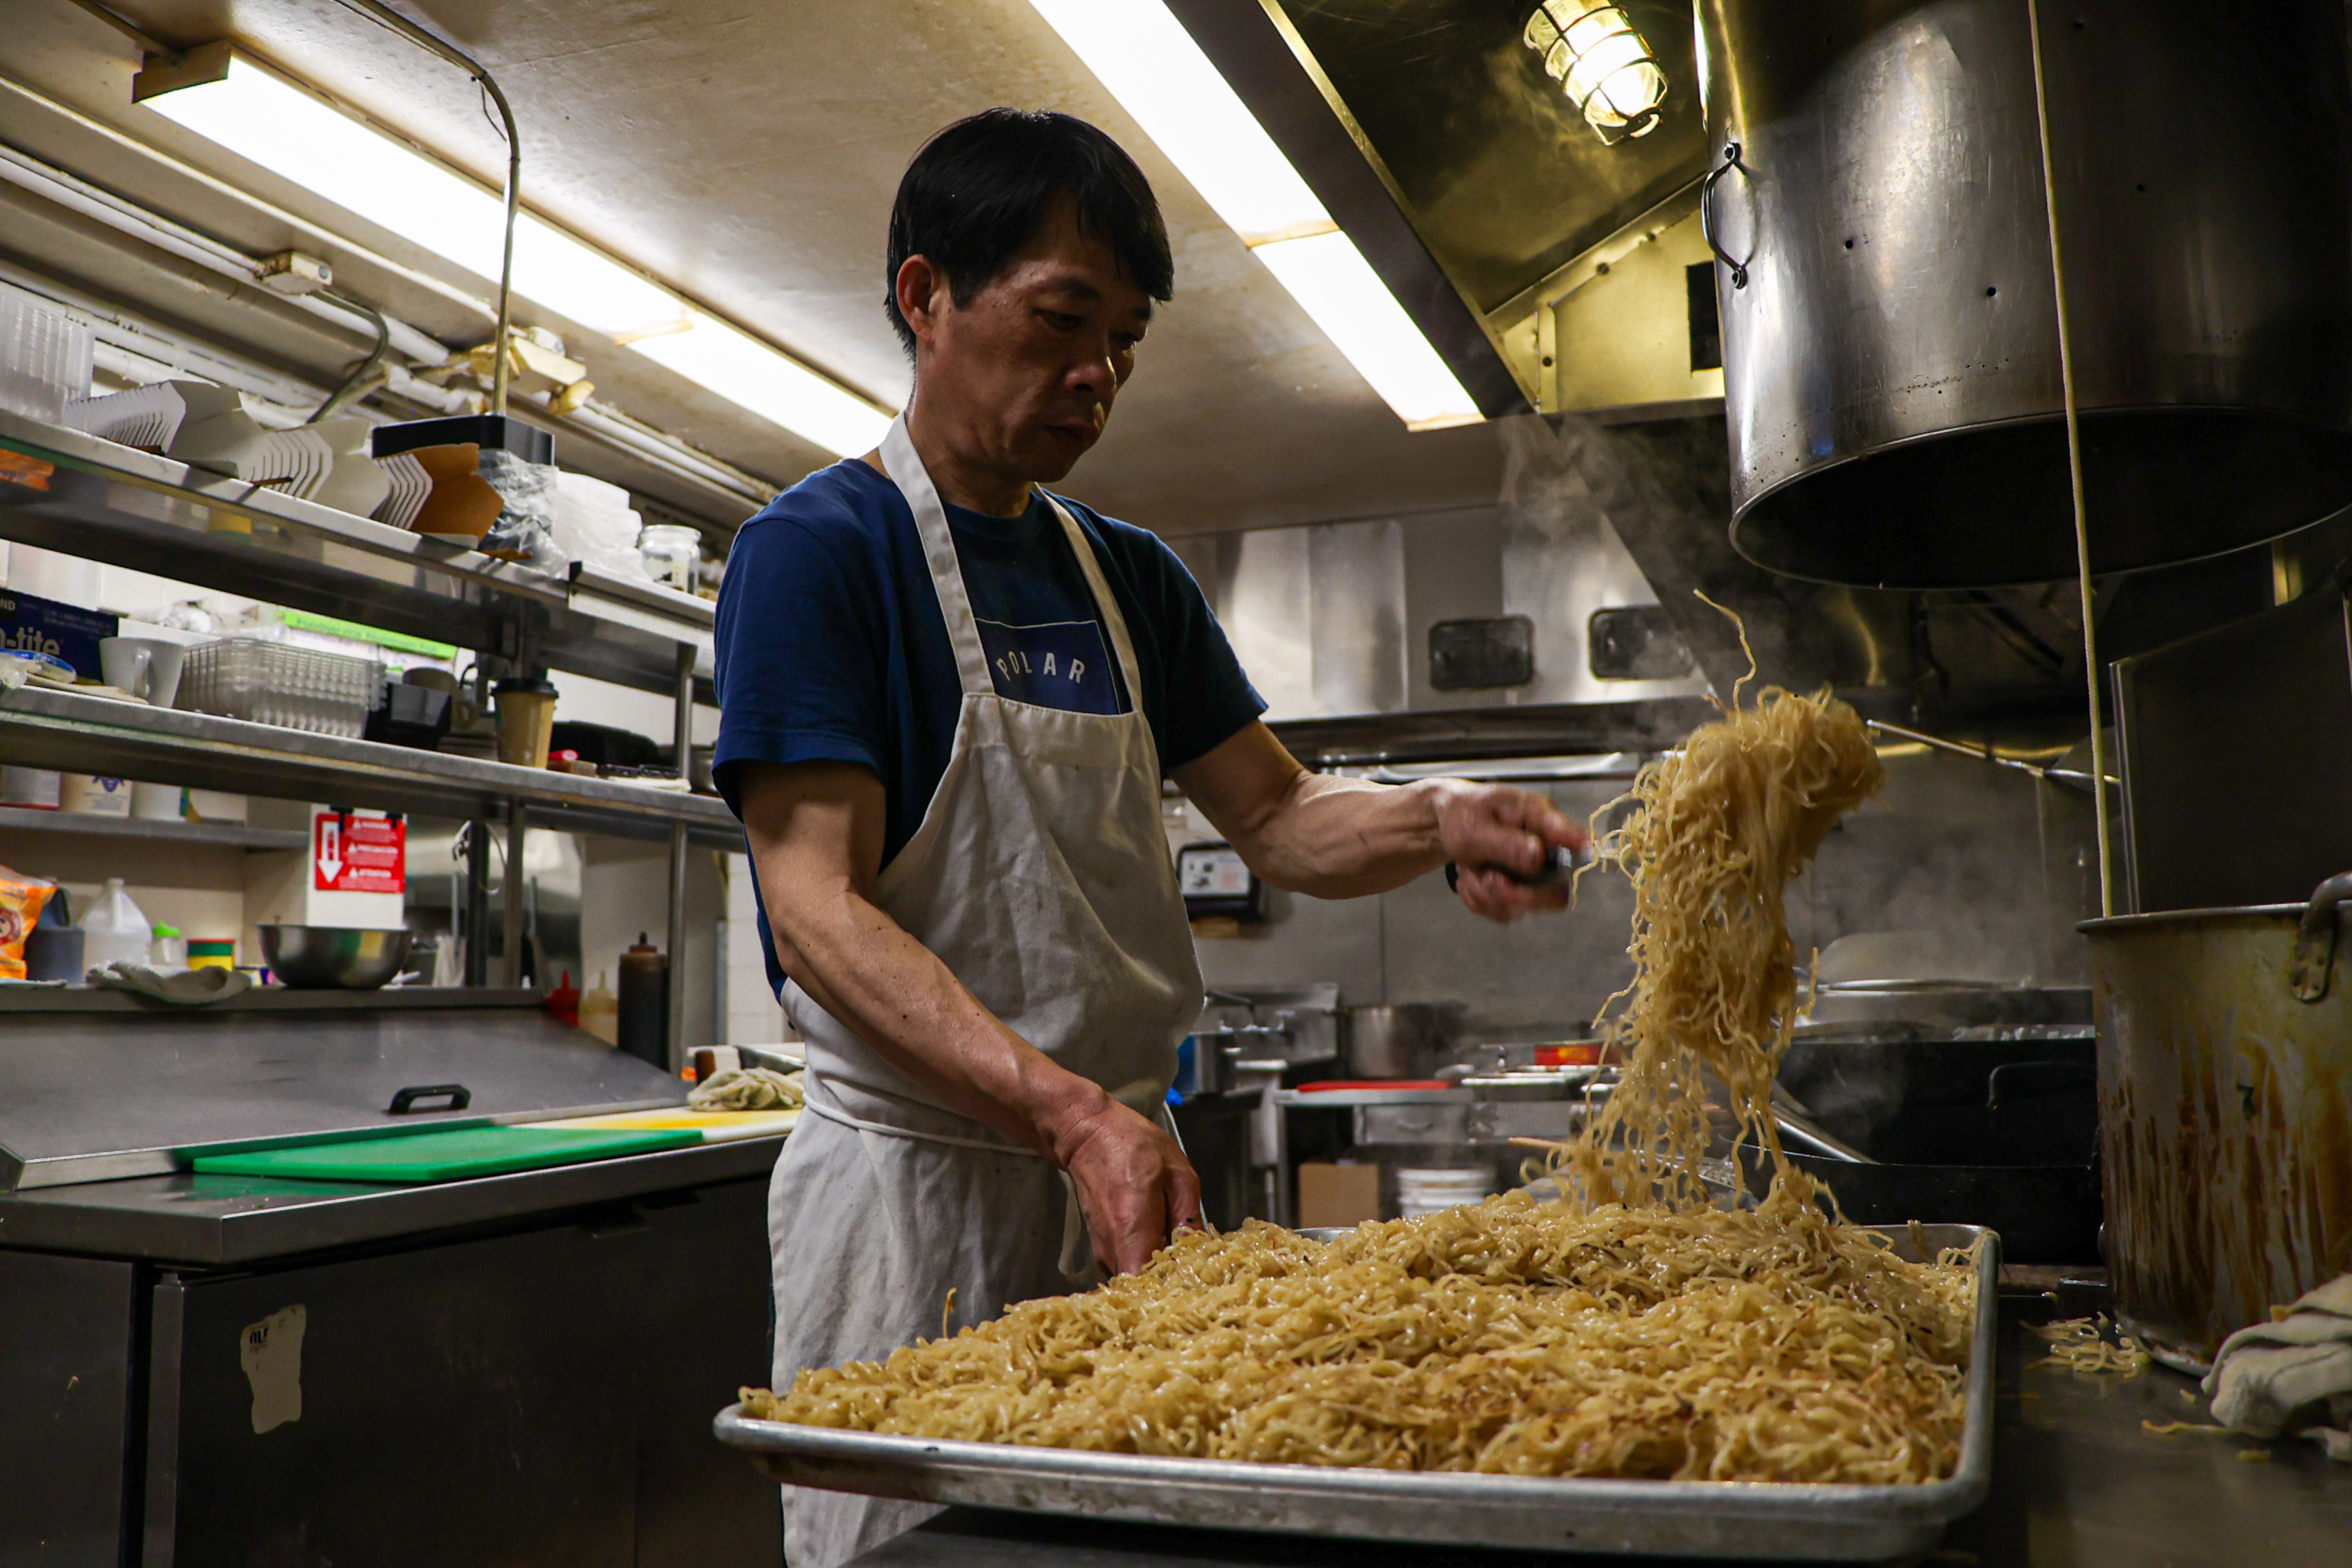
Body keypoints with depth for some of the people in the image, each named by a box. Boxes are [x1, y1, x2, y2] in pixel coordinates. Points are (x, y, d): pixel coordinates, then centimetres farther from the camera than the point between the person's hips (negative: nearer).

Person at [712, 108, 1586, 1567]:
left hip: (1128, 1167, 6)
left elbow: (1280, 818, 10)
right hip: (915, 1176, -6)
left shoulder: (1131, 575, 10)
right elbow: (818, 910, -18)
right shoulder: (817, 548, -10)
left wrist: (1439, 819, -12)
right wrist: (1063, 1108, -30)